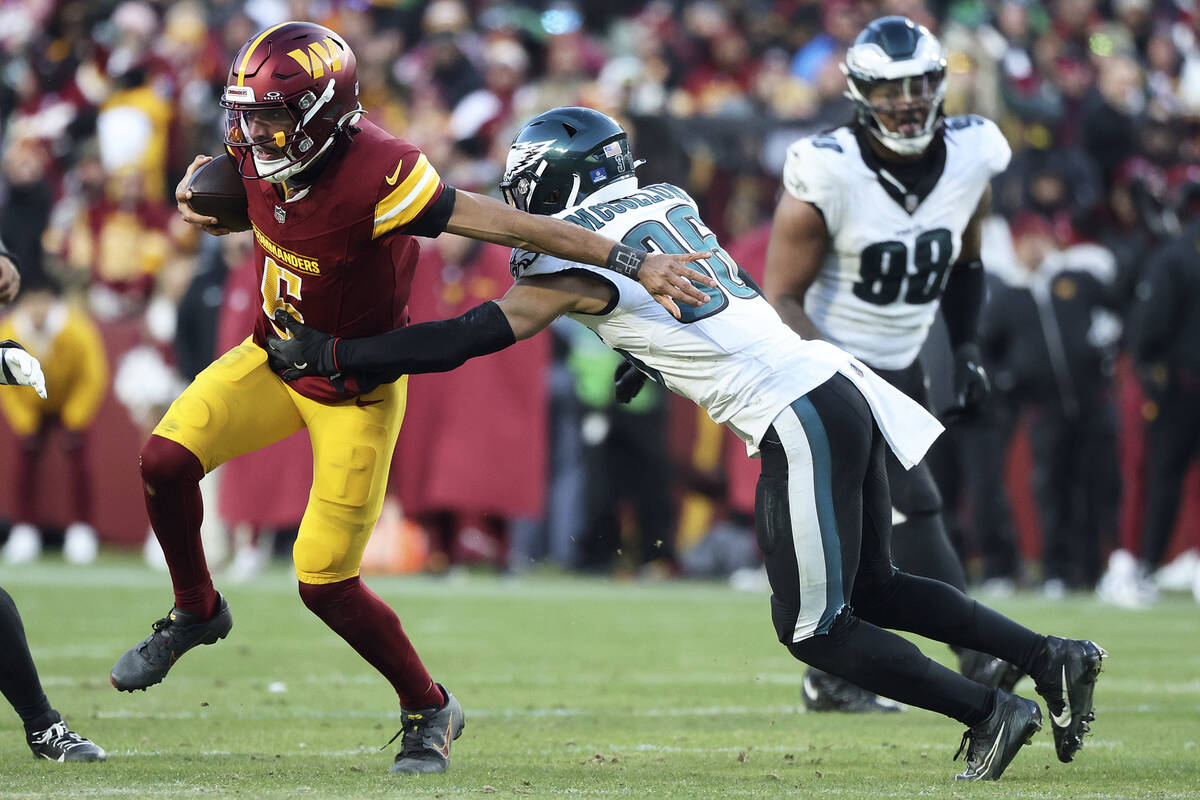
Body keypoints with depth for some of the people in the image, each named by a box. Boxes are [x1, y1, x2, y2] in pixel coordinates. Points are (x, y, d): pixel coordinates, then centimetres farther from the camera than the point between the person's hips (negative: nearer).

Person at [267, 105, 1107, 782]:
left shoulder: (579, 261, -7)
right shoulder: (665, 204, 14)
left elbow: (469, 339, -6)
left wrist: (329, 355, -1)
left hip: (797, 422, -8)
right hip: (838, 388, 8)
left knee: (813, 627, 1)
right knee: (872, 589, 20)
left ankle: (990, 710, -1)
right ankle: (1051, 656, 15)